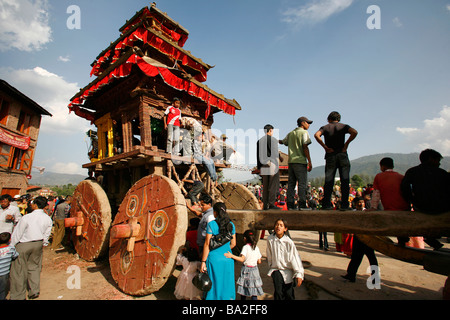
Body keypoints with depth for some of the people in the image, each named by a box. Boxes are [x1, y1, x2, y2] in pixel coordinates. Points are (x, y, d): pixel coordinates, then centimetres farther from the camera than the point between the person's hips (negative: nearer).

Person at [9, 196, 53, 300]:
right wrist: (44, 243, 19)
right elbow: (47, 234, 3)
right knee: (34, 267, 19)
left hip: (23, 245, -4)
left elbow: (17, 234, -11)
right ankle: (34, 291, 26)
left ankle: (18, 296, 20)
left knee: (19, 270, 9)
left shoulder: (26, 218, -21)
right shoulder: (48, 219, -7)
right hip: (38, 244, 5)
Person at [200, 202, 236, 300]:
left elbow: (207, 244, -10)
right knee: (227, 283, 17)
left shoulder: (212, 224, -10)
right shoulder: (231, 224, 2)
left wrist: (203, 261, -5)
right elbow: (233, 243, 9)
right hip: (228, 258, 4)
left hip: (214, 258, -3)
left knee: (214, 283, 11)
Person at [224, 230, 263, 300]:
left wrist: (232, 256, -24)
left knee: (244, 289, 12)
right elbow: (259, 262, 5)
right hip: (254, 270, 3)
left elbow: (242, 259, -23)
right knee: (254, 292, 8)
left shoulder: (245, 247, -11)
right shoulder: (257, 248, 2)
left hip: (246, 269, -3)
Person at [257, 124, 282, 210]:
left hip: (263, 166, 6)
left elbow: (258, 156, 14)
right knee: (274, 185, -3)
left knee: (265, 186, 8)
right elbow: (274, 154, -12)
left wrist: (259, 168, 17)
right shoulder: (273, 139, -4)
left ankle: (265, 205, 8)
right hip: (272, 165, -6)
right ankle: (271, 203, -6)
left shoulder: (259, 141, 15)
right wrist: (276, 167, -13)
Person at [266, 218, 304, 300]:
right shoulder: (270, 239, -10)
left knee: (289, 294, 5)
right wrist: (271, 267, 15)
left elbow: (294, 258, -13)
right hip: (276, 269, 1)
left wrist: (299, 274, -15)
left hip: (288, 270, -1)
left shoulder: (289, 242, -16)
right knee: (278, 293, -10)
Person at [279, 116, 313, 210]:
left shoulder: (290, 133, 17)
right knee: (302, 183, -3)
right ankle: (302, 205, -4)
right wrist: (309, 161, -10)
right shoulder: (304, 132, -2)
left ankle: (290, 204, 6)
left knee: (291, 184, 5)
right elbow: (305, 147, -10)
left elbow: (283, 142, 28)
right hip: (300, 161, -6)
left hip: (291, 161, 6)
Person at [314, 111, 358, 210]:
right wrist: (346, 143, -2)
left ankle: (326, 204, 0)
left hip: (330, 156, 1)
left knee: (328, 182, 3)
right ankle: (344, 205, -1)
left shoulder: (325, 127, 11)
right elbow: (354, 132, -10)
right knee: (345, 181, 2)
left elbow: (316, 135, -10)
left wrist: (325, 147, -6)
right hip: (342, 155, -1)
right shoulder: (343, 126, 11)